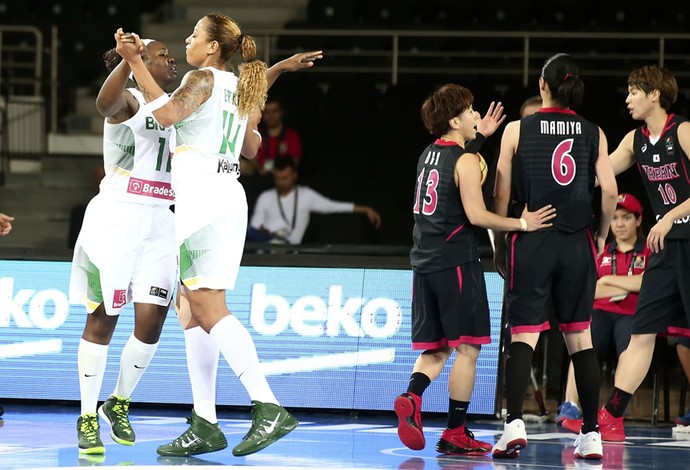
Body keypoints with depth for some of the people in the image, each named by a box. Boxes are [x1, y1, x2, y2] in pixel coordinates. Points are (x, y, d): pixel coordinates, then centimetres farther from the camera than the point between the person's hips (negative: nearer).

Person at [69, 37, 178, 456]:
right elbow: (105, 103, -28)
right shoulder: (128, 100, -4)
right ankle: (88, 418, 3)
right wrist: (129, 58, -45)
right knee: (102, 319, -4)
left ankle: (118, 405, 17)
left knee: (152, 320, -3)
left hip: (159, 222, 6)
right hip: (115, 217, -6)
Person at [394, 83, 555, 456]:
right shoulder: (466, 161, -9)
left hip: (425, 261, 7)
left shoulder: (429, 155, 14)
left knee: (435, 349, 13)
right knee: (467, 349, -1)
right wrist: (522, 224, -9)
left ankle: (411, 398, -15)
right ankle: (455, 433, -2)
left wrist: (480, 136, 38)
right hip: (456, 261, -7)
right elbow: (476, 215, -17)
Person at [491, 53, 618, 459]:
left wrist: (499, 243, 9)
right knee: (580, 336, 10)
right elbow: (610, 191, -1)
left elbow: (502, 194, 0)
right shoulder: (593, 133, 4)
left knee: (523, 335, -2)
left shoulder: (518, 130, 0)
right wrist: (601, 237, 13)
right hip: (577, 243, 2)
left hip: (531, 242, -2)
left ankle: (515, 423, -20)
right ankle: (591, 435, 8)